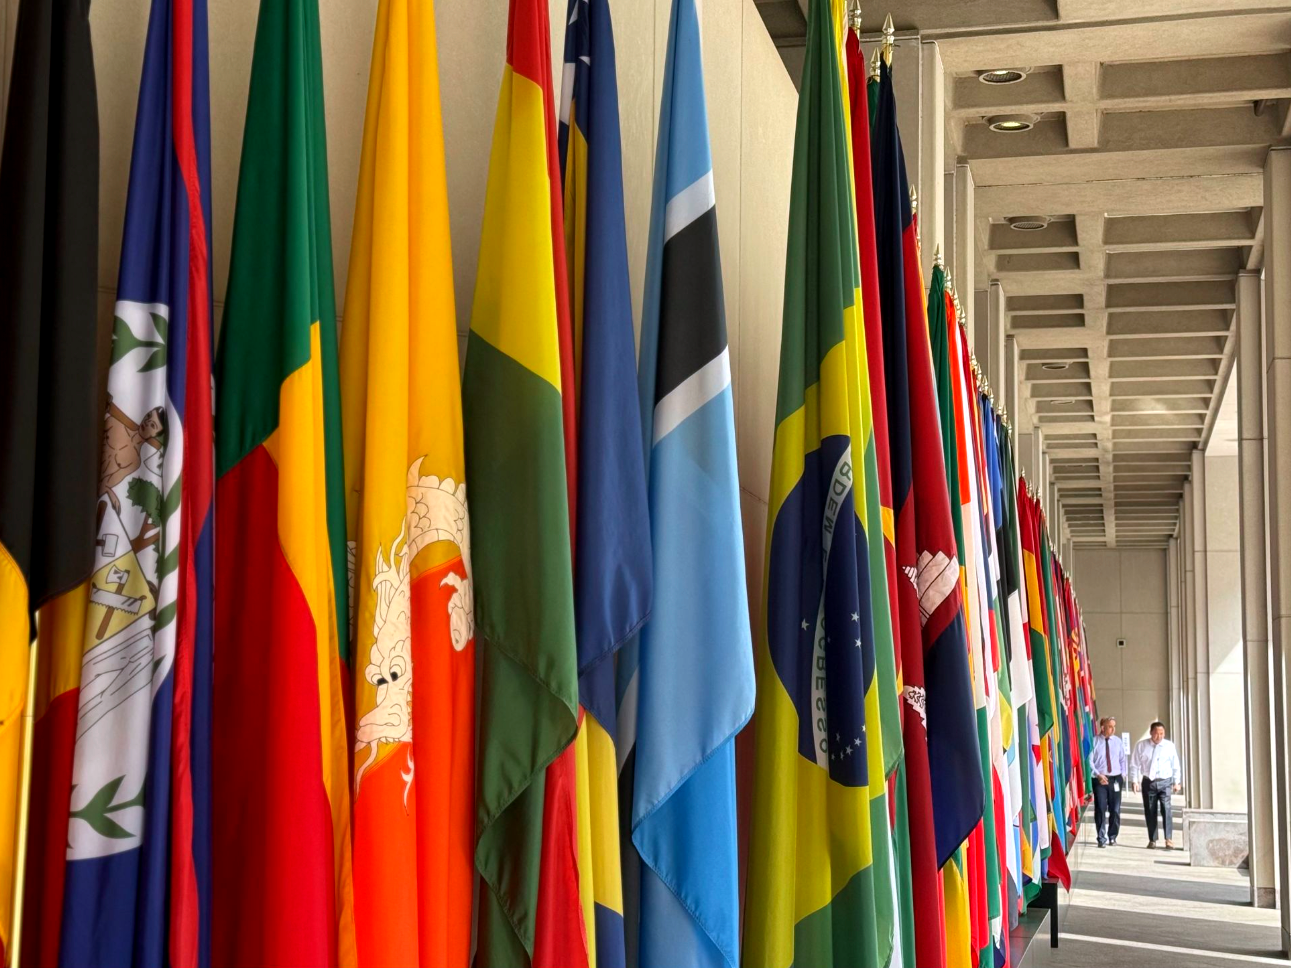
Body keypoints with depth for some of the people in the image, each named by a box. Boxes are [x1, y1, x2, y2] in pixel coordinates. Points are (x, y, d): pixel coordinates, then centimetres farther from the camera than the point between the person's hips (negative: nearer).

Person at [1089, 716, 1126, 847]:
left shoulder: (1118, 741, 5)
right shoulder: (1094, 742, -6)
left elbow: (1122, 759, 14)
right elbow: (1090, 761, -6)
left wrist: (1123, 774, 3)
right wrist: (1098, 775, -16)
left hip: (1115, 779, 3)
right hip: (1100, 779, -3)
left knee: (1115, 810, 6)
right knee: (1100, 809, -1)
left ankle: (1112, 837, 20)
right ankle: (1102, 838, 8)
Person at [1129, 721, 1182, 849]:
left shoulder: (1169, 746, 0)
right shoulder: (1141, 745, -1)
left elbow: (1175, 765, 8)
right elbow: (1134, 764, 4)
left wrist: (1177, 782, 9)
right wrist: (1135, 781, 0)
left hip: (1164, 782, -1)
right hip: (1148, 782, 1)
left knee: (1166, 809, -15)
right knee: (1150, 812, 7)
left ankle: (1168, 839, -16)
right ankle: (1152, 840, 17)